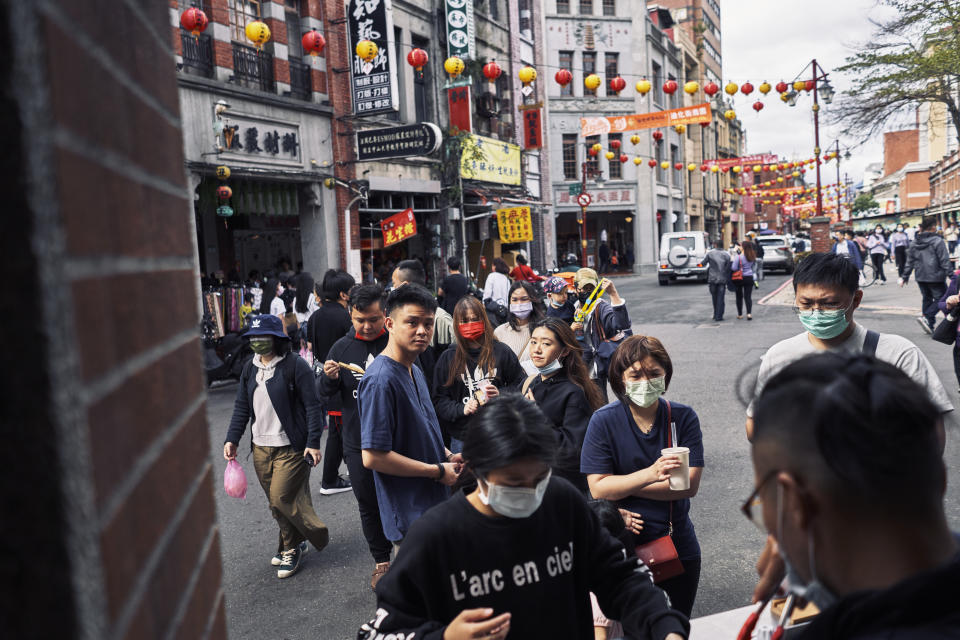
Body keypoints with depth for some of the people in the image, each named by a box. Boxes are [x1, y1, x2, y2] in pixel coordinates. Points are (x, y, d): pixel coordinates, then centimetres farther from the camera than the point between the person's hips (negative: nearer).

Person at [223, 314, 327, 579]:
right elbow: (241, 406, 15)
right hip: (261, 448, 6)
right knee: (276, 501, 11)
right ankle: (292, 545, 27)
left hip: (291, 447, -6)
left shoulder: (295, 365, -11)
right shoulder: (250, 368, 9)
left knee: (282, 498, -6)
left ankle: (290, 549, 16)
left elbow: (312, 406, -11)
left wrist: (313, 442, -15)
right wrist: (232, 439, 6)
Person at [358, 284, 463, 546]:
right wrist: (438, 471, -17)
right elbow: (373, 457, -25)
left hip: (433, 504, 9)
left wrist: (447, 456, 3)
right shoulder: (380, 379, -21)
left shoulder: (415, 371, 9)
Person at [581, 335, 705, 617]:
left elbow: (690, 485, -13)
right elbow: (598, 489, -16)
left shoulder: (684, 417, -7)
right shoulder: (604, 421, -12)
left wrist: (620, 485, -16)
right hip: (622, 547, -2)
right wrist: (650, 474, -31)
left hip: (678, 544, 2)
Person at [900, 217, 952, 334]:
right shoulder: (937, 241, -11)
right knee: (940, 298, 2)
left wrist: (905, 277, 16)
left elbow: (909, 262, 12)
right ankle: (926, 317, -18)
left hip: (920, 277, 6)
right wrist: (950, 275, -12)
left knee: (927, 298, 16)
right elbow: (944, 261, -14)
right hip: (935, 276, -6)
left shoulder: (914, 243, 7)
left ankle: (929, 325, 17)